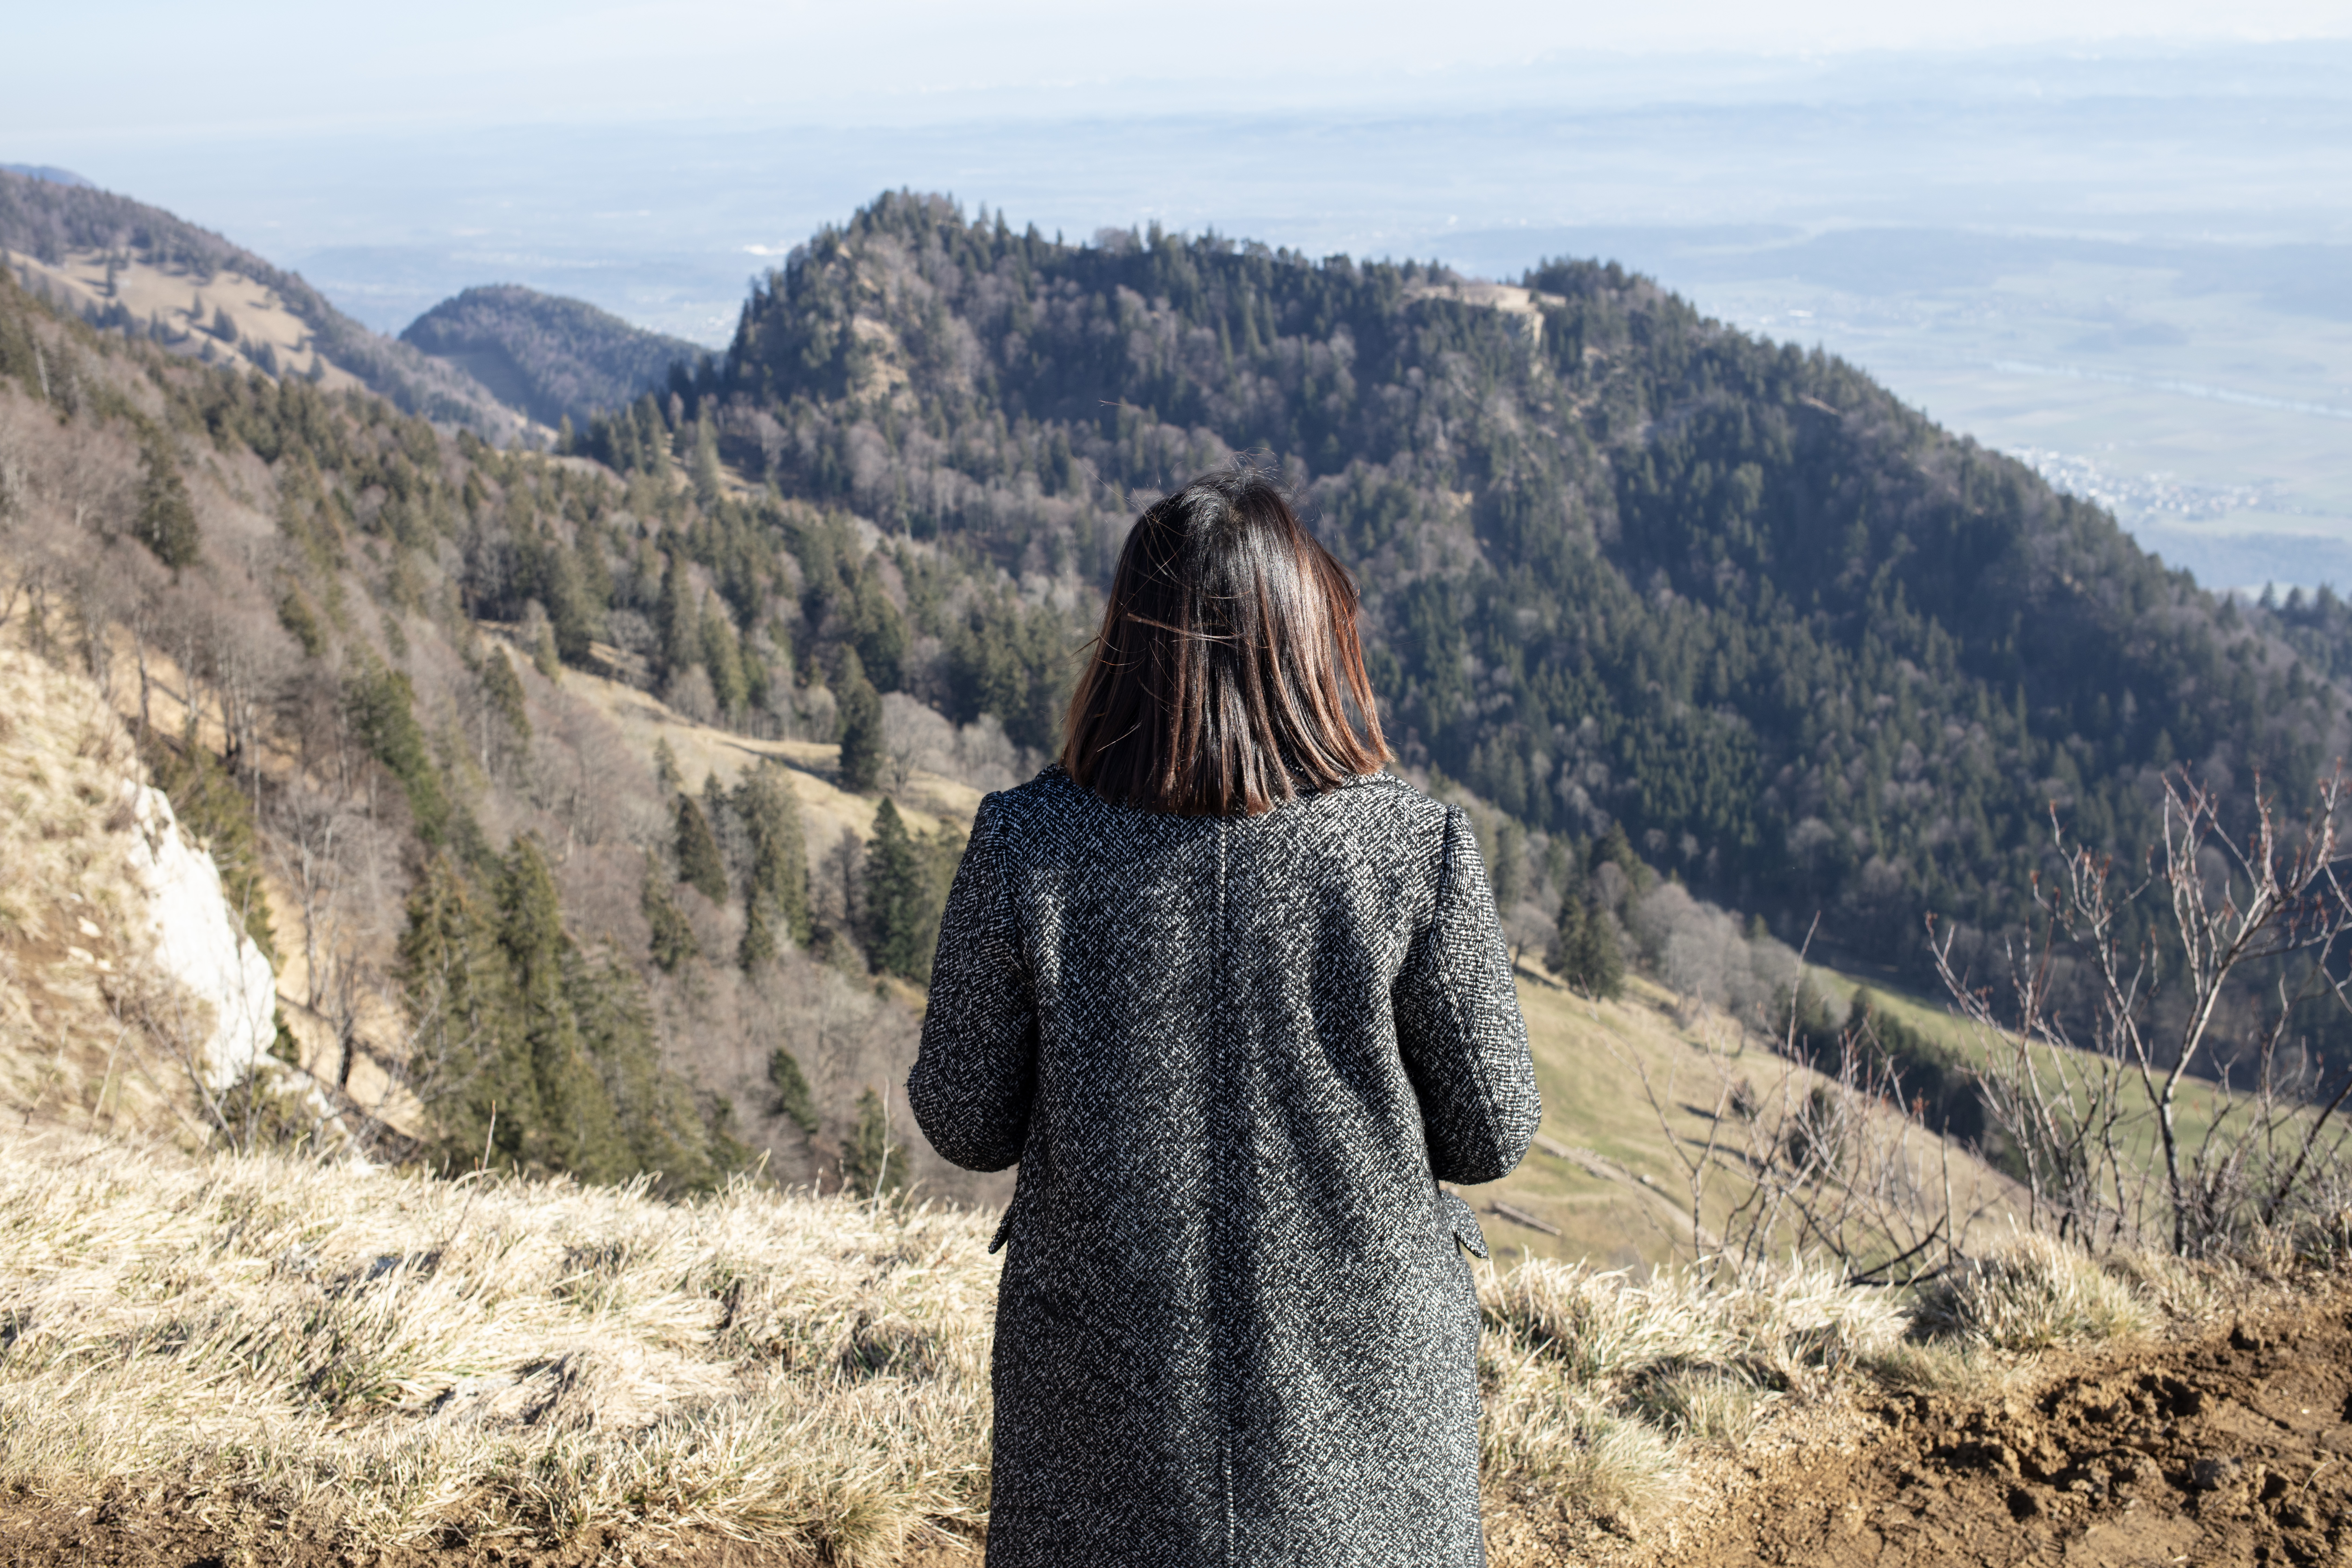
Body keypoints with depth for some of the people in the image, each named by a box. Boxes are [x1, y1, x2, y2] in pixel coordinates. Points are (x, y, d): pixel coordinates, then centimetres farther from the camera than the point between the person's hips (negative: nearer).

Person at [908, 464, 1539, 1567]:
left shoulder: (1023, 847, -15)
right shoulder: (1415, 851, -17)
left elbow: (966, 1124, -5)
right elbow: (1490, 1134, -7)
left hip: (1108, 1382, 1)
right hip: (1358, 1381, 0)